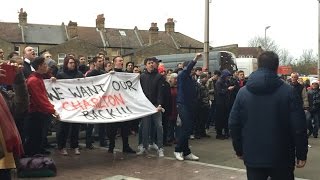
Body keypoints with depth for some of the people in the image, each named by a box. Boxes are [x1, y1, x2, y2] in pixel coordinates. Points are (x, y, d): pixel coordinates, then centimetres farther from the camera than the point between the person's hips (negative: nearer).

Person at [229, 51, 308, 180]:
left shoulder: (243, 92, -1)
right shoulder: (288, 91, -9)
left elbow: (234, 124, 1)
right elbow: (299, 126, -11)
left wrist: (239, 150, 12)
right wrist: (301, 154, -2)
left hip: (253, 157, 2)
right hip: (281, 158, -2)